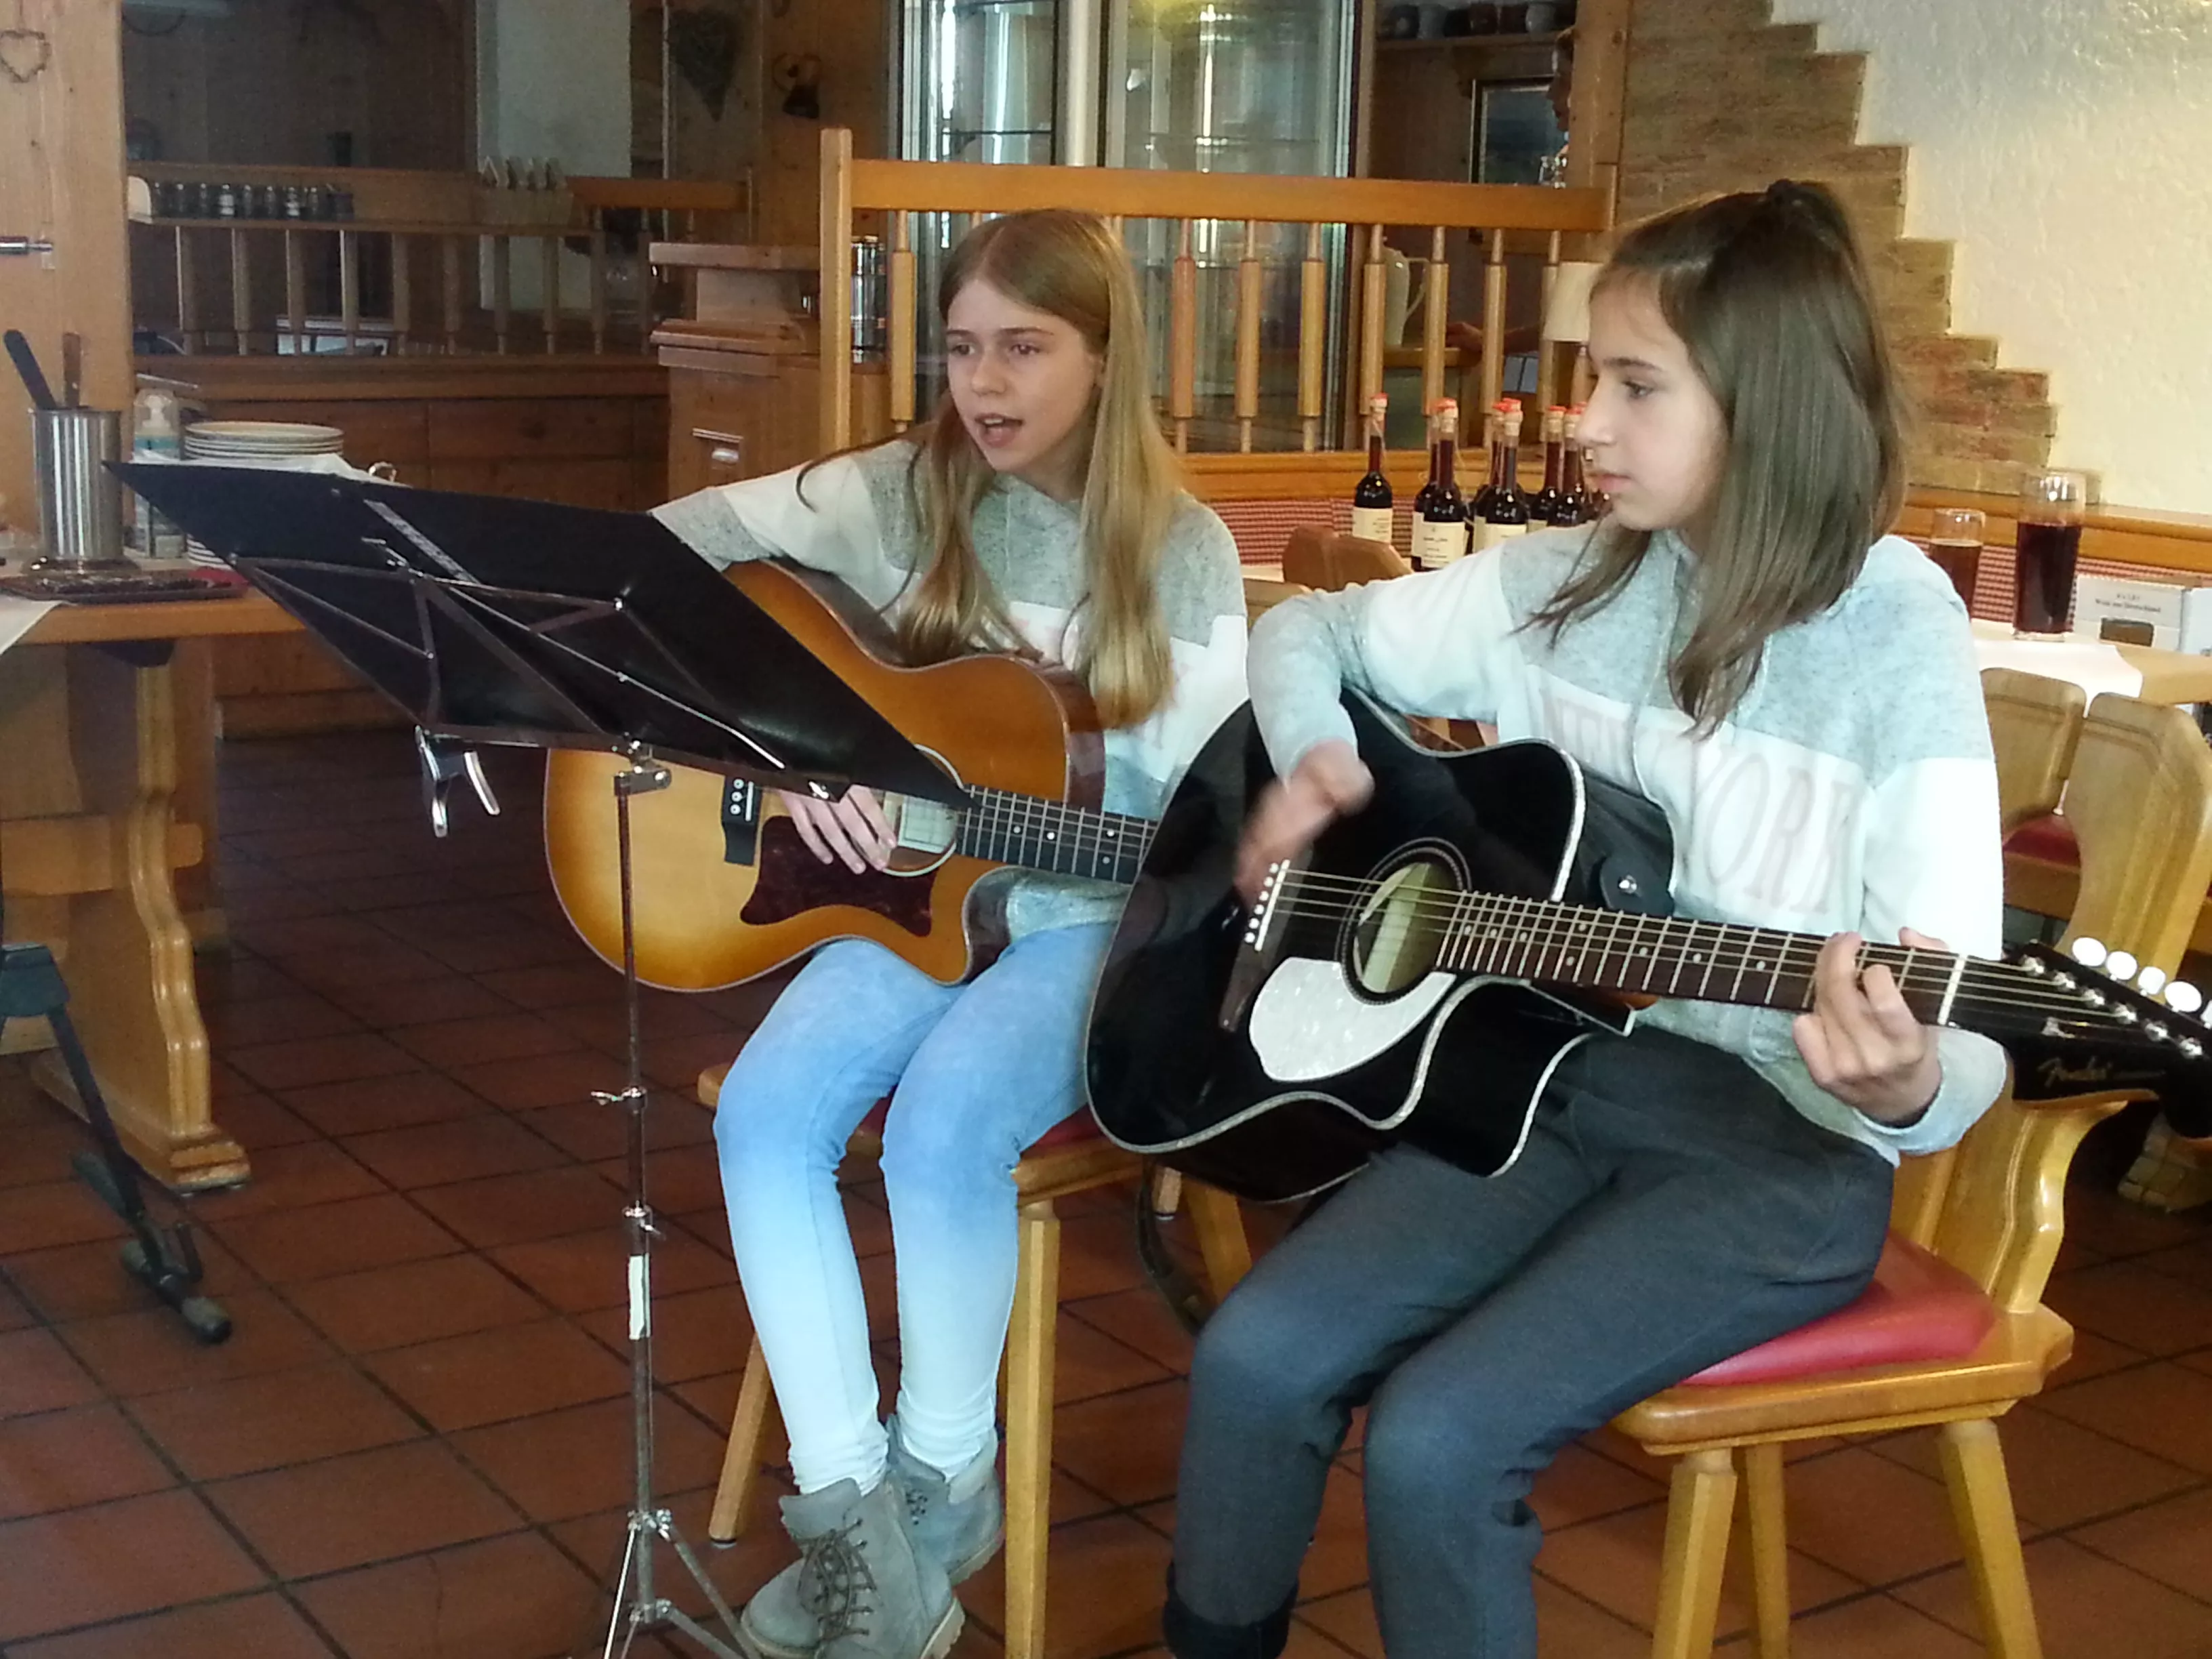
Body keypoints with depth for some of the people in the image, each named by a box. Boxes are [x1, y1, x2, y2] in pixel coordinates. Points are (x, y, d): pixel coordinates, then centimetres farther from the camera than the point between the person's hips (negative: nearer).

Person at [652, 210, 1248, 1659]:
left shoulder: (1183, 554, -2)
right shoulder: (903, 494, 1)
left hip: (1092, 923, -3)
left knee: (943, 1129, -31)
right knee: (767, 1113, -24)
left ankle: (945, 1476, -6)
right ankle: (847, 1501, -13)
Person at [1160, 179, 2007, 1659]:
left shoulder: (1897, 644, -14)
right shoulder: (1561, 585, 2)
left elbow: (1959, 1055, -17)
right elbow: (1308, 631, 17)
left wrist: (1899, 1088, -41)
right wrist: (1311, 763, -4)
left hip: (1777, 1146, -5)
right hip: (1545, 1074, 5)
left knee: (1439, 1439, -23)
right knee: (1256, 1358, -13)